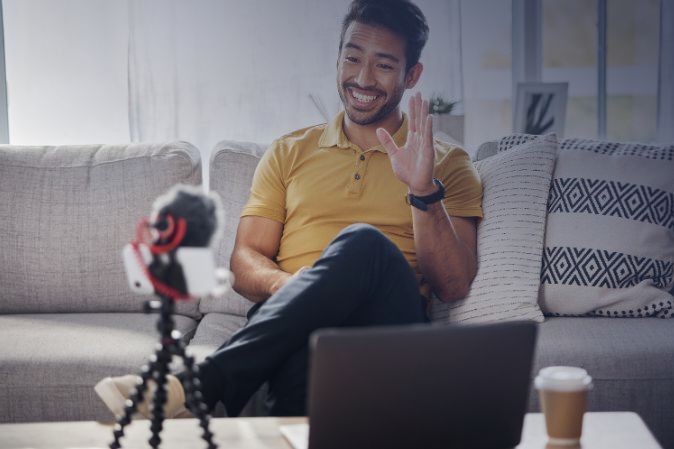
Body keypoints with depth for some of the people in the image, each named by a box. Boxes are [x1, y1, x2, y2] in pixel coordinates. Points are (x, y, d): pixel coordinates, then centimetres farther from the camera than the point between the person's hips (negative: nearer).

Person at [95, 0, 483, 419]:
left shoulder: (448, 164, 16)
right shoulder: (290, 152, 23)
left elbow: (454, 286, 4)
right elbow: (245, 262, 15)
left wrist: (424, 191, -11)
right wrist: (293, 288, -9)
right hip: (295, 326, 1)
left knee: (363, 243, -34)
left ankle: (199, 386, -37)